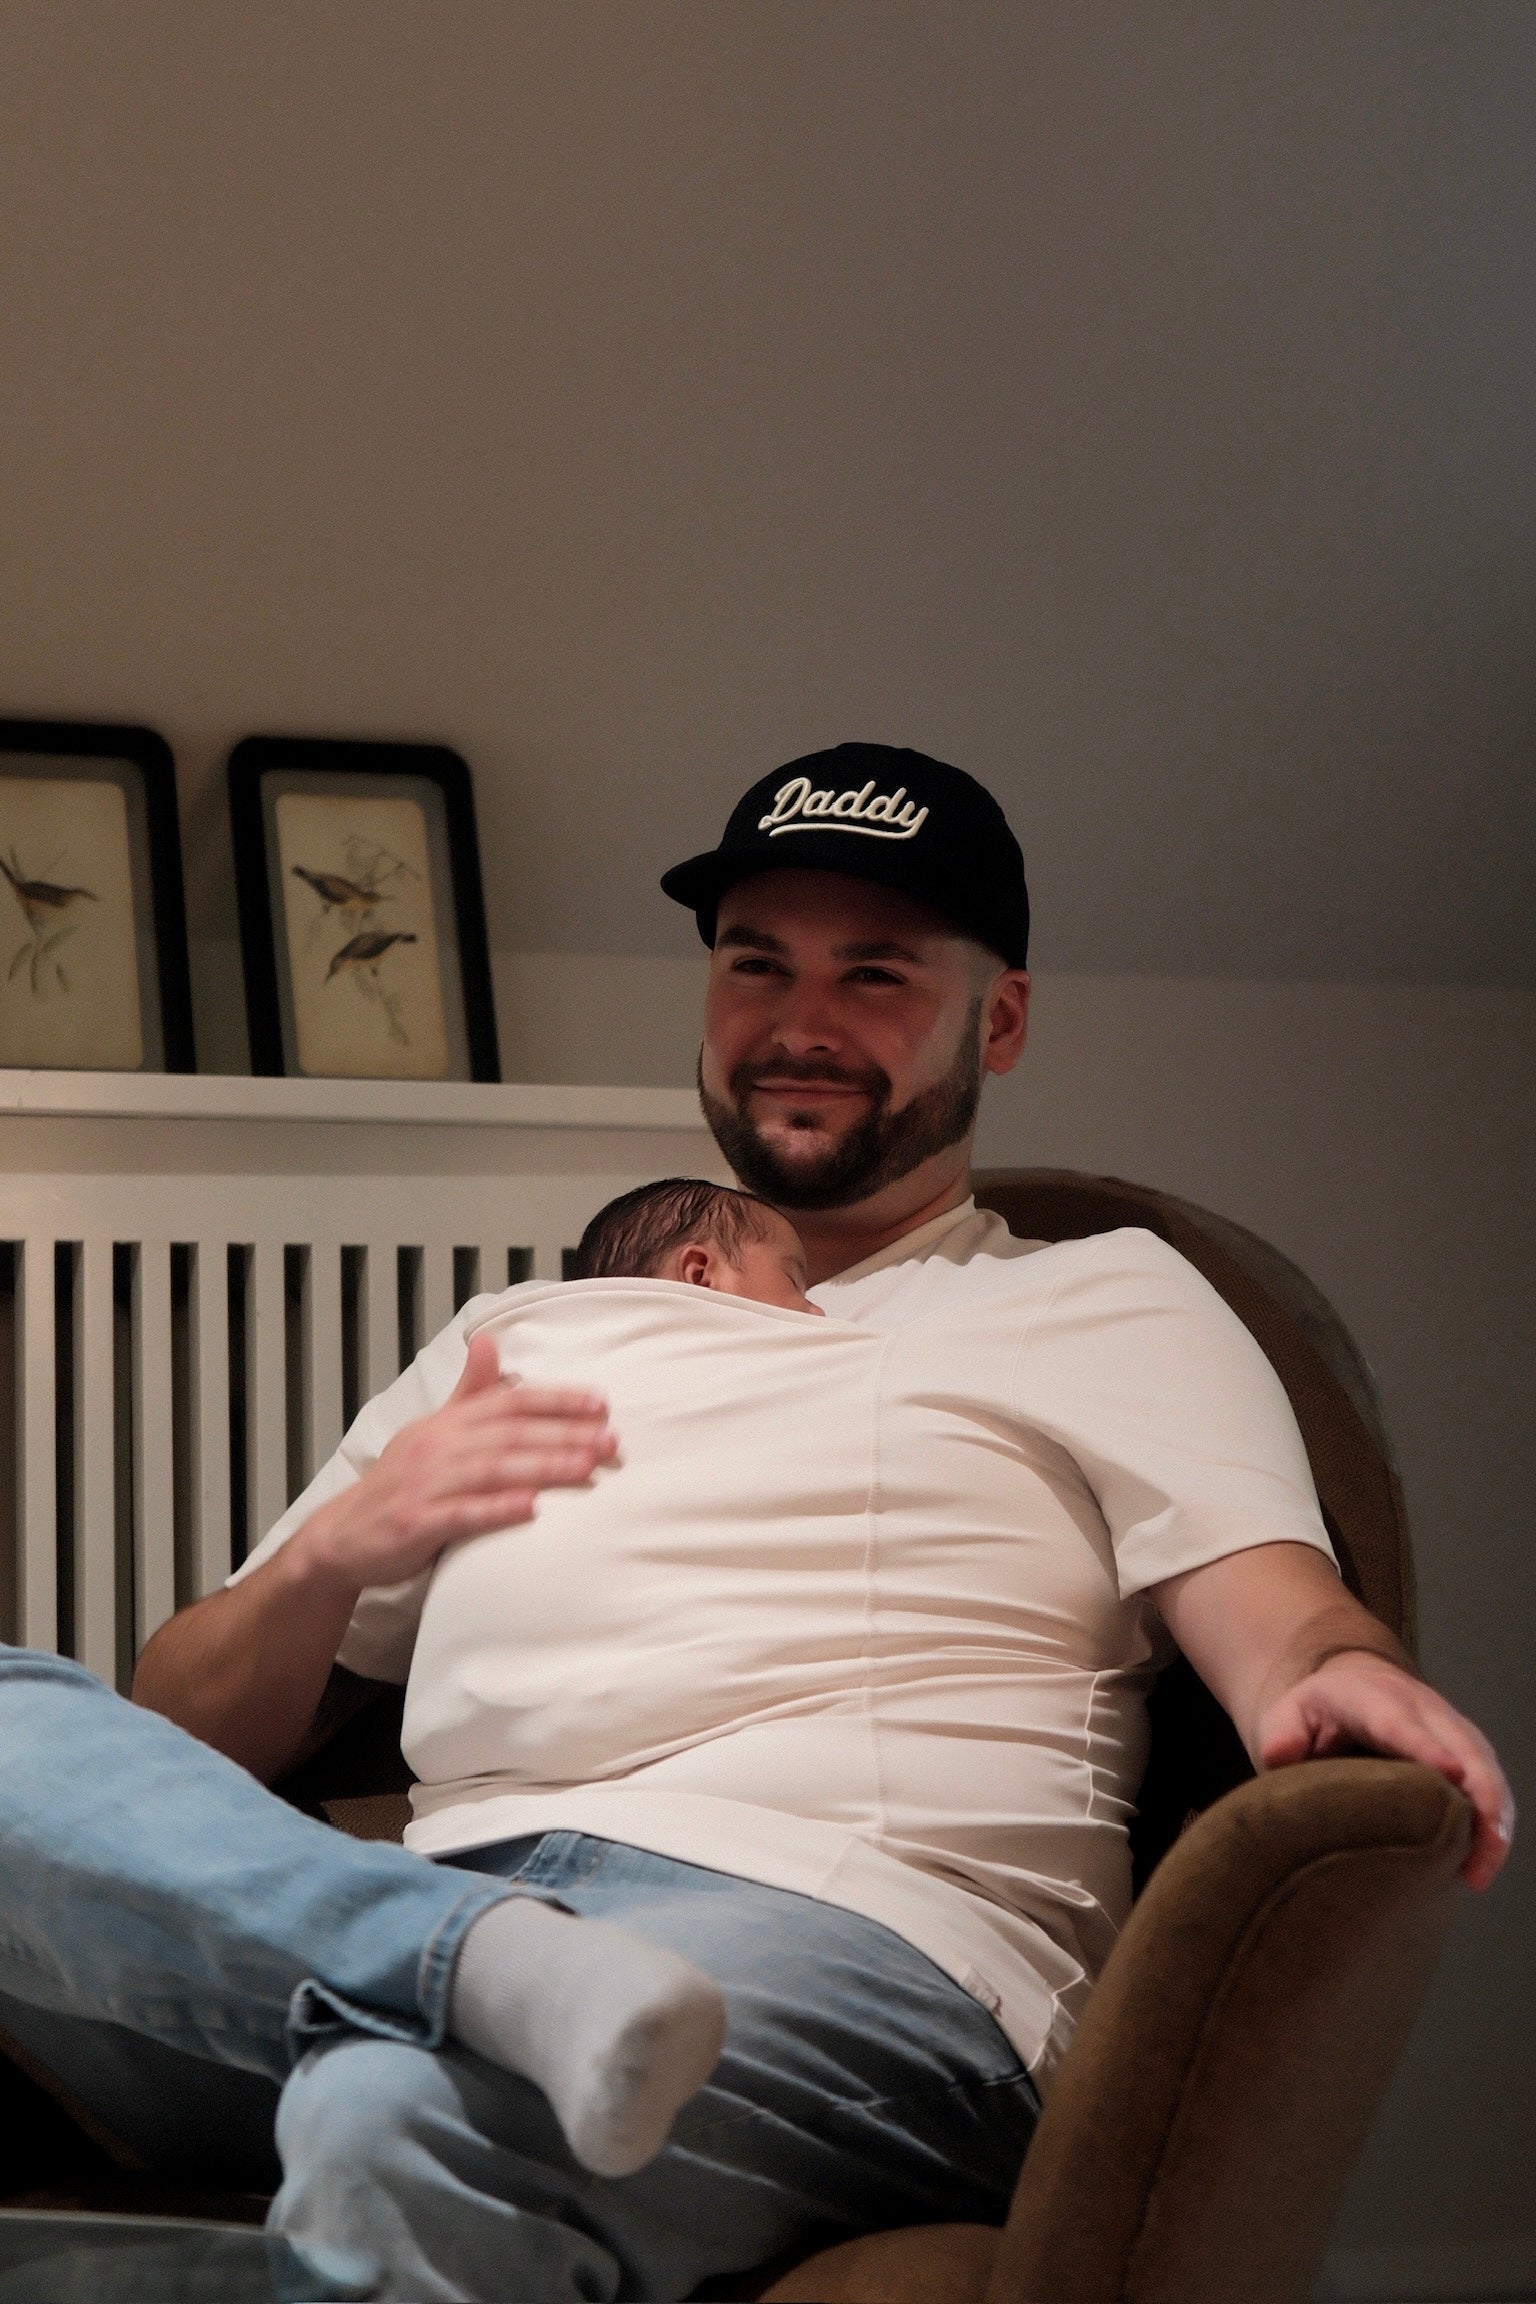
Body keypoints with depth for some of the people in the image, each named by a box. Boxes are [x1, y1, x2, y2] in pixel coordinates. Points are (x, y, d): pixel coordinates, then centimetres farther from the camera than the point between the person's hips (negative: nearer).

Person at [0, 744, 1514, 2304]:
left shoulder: (1104, 1300, 23)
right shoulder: (520, 1344, 32)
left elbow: (1274, 1618, 4)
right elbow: (188, 1726, 25)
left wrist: (1341, 1679, -22)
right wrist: (340, 1548, 2)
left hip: (854, 1927, -5)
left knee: (397, 2117, -40)